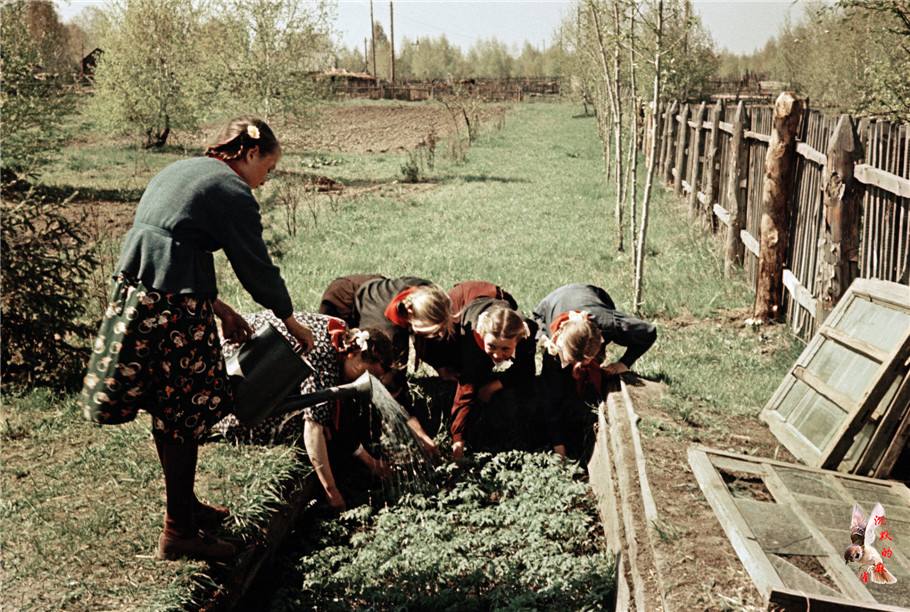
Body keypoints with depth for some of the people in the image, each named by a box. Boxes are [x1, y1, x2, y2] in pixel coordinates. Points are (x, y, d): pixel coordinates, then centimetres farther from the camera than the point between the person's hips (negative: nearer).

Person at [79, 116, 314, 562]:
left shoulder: (177, 171, 22)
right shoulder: (232, 191, -5)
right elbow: (256, 266, -4)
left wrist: (218, 308, 23)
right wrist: (292, 324, 9)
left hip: (131, 289, 9)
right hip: (174, 307, -9)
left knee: (169, 411, 18)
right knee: (184, 413, 0)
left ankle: (185, 505, 33)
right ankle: (178, 532, 9)